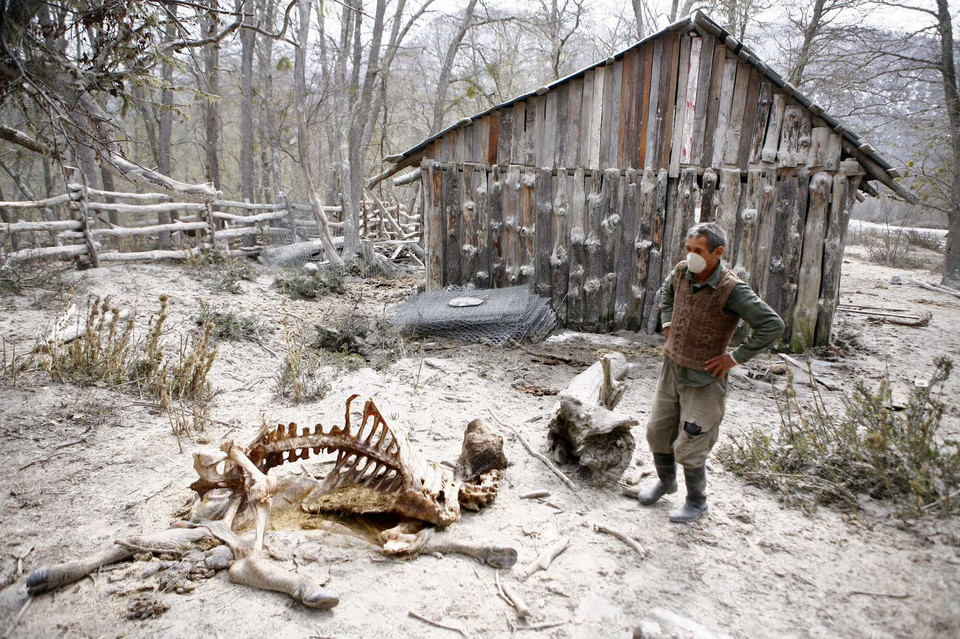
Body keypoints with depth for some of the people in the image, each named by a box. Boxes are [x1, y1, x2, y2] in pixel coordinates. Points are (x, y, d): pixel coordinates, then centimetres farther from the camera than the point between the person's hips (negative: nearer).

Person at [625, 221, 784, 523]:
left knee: (688, 447, 2)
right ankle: (666, 481, 44)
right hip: (672, 368, 6)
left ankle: (697, 502, 27)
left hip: (703, 379, -6)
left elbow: (773, 324, -24)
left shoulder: (731, 290, -24)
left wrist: (735, 357, -19)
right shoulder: (681, 272, -4)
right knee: (657, 432, 17)